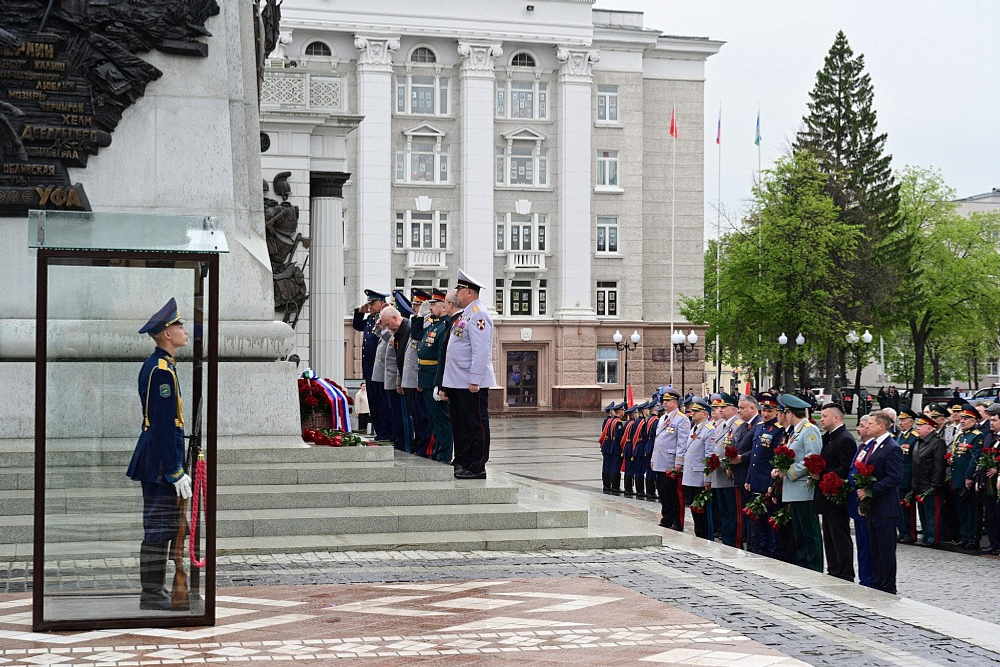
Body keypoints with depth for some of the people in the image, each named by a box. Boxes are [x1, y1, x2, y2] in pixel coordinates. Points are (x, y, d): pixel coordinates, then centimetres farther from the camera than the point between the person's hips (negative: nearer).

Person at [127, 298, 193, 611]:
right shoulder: (162, 371, -17)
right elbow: (164, 425, -21)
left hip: (153, 458, 11)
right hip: (162, 460, -11)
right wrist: (176, 471, -21)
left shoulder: (153, 366, 15)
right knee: (159, 529, -5)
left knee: (161, 527, 15)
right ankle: (152, 595, 0)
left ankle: (155, 591, 21)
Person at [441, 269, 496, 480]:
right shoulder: (466, 314, 17)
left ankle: (477, 468, 0)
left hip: (472, 383, -10)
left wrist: (474, 380, -24)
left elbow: (480, 351, -22)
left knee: (477, 425, -3)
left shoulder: (478, 315, -15)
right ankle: (463, 463, 23)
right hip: (457, 382, 10)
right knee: (460, 425, 15)